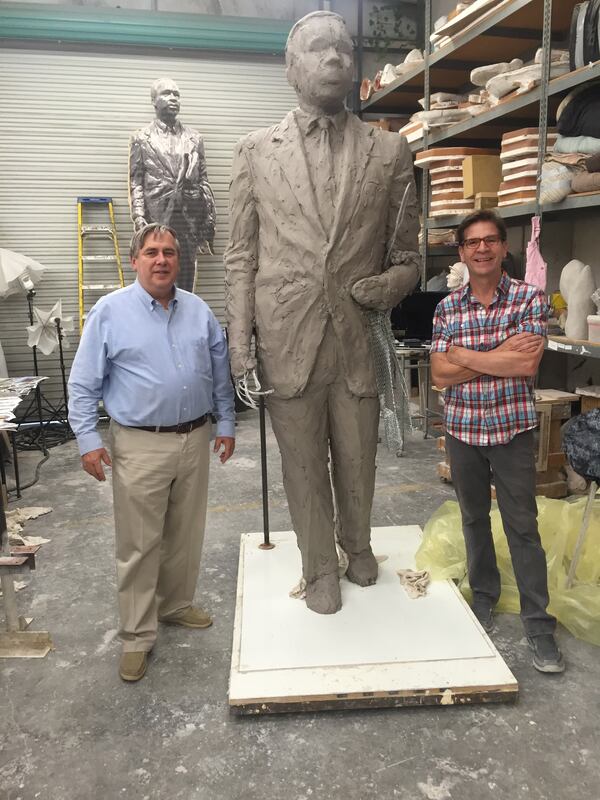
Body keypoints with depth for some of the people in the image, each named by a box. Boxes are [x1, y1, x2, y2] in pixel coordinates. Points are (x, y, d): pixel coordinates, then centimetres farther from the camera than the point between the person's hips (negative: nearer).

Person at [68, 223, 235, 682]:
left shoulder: (199, 310, 7)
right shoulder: (110, 311, -4)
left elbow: (220, 373, 13)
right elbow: (84, 383, -3)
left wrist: (226, 424, 11)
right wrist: (88, 440, -8)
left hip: (195, 439, 4)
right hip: (140, 446, -4)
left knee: (186, 535, 16)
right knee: (139, 544, 3)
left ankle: (176, 605, 38)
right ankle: (137, 636, 19)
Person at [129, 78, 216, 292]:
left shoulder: (195, 138, 14)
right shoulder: (141, 138, 9)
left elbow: (203, 182, 11)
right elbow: (136, 183, 4)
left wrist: (208, 225, 4)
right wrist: (139, 219, -10)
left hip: (190, 220, 2)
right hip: (156, 219, -2)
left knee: (186, 284, 5)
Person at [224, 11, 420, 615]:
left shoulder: (390, 151, 6)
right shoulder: (254, 151, 5)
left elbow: (407, 255, 10)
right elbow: (241, 257, 3)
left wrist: (392, 283, -12)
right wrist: (239, 349, -4)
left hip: (360, 340, 1)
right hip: (286, 343, -1)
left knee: (357, 463, 15)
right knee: (303, 467, 11)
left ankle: (358, 546, 44)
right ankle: (320, 567, 34)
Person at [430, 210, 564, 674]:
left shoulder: (530, 298, -5)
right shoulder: (447, 308, 2)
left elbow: (528, 364, -18)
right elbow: (440, 375, -7)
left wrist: (465, 356, -14)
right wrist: (499, 355, -15)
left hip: (513, 430, -3)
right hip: (461, 430, 3)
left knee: (522, 525, 3)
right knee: (474, 518, 16)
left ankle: (539, 623, 15)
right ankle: (484, 598, 34)